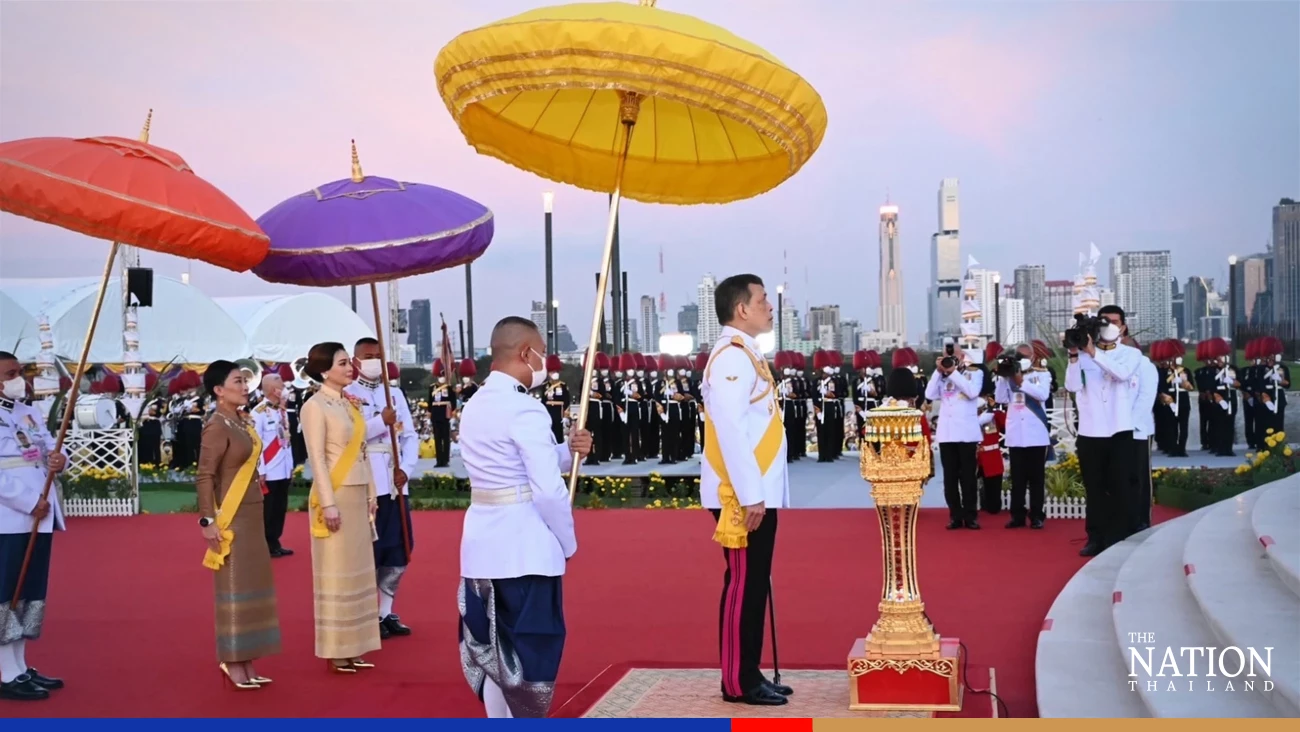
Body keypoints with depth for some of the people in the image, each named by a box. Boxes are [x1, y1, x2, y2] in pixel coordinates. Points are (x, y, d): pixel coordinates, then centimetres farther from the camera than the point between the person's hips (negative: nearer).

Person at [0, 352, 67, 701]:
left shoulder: (31, 413, 17)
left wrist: (59, 459, -7)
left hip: (40, 518, 8)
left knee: (31, 595, 12)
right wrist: (29, 502, -20)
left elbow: (51, 450, 17)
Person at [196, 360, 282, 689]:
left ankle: (244, 662, 19)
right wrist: (208, 520, -23)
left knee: (252, 585, 11)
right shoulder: (217, 426, -14)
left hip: (252, 515, 9)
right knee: (234, 587, -2)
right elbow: (204, 477, -18)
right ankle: (231, 661, 7)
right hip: (232, 518, -9)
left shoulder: (243, 422, 11)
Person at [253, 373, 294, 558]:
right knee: (267, 510, 1)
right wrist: (260, 471, -14)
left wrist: (291, 465, 13)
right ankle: (266, 547, 9)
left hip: (284, 471, 7)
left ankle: (275, 544, 20)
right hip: (268, 472, -7)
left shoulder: (282, 411, 12)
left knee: (280, 509, 11)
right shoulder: (258, 412, -11)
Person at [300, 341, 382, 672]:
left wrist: (371, 493, 13)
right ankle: (336, 650, 5)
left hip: (358, 495, 8)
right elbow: (317, 459, -14)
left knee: (357, 571, 9)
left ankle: (353, 647, 16)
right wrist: (329, 503, -19)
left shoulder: (351, 404, 13)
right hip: (335, 496, -8)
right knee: (336, 574, -2)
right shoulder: (315, 406, -9)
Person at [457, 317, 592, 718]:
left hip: (483, 544, 9)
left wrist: (568, 451, 6)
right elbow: (548, 491, -19)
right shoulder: (524, 409, -16)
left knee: (491, 653, 15)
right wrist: (568, 543, -5)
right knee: (532, 655, 0)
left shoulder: (474, 407, 11)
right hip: (525, 548, -9)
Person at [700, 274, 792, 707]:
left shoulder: (744, 353, 15)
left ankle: (750, 674, 21)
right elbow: (730, 430, -23)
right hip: (743, 496, -10)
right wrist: (750, 496, -23)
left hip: (758, 491, 10)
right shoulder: (731, 356, -16)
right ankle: (738, 682, 5)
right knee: (743, 584, -3)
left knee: (755, 584, 13)